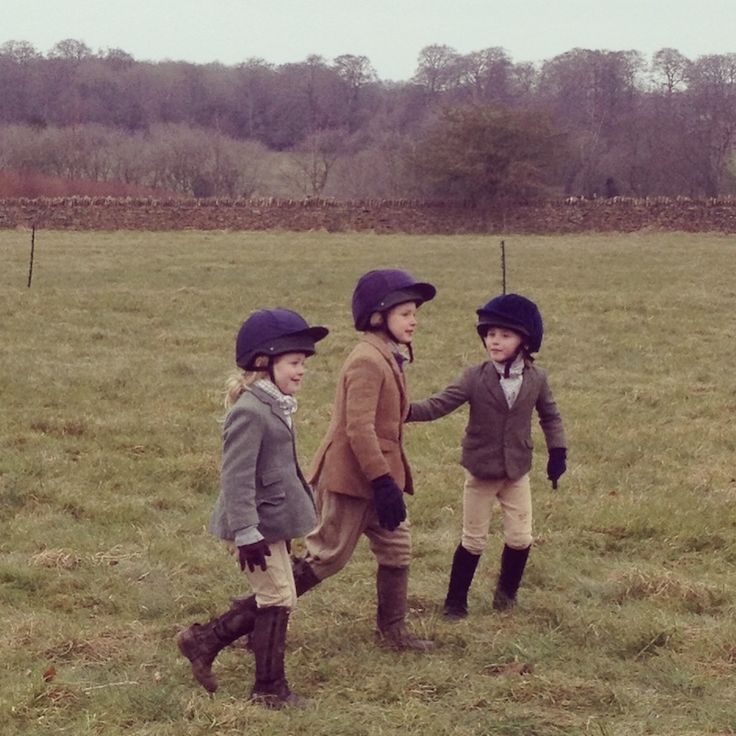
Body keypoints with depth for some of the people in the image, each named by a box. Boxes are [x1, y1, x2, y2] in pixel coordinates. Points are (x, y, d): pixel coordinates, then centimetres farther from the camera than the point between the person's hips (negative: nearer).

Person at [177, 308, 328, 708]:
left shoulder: (274, 406, 12)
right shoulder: (250, 412, -20)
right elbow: (236, 478, -24)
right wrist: (247, 533, -26)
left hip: (273, 522, 10)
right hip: (258, 525, -10)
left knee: (270, 599, 15)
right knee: (278, 599, -2)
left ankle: (203, 640, 25)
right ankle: (270, 688, 9)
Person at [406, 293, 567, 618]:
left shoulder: (536, 379, -4)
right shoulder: (475, 378, -12)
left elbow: (549, 415, 10)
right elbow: (438, 405, -17)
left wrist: (557, 450, 2)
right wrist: (406, 411, -33)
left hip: (517, 471, 2)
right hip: (480, 472, -2)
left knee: (520, 538, 4)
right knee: (473, 541, 5)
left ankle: (506, 592, 27)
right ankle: (455, 601, 19)